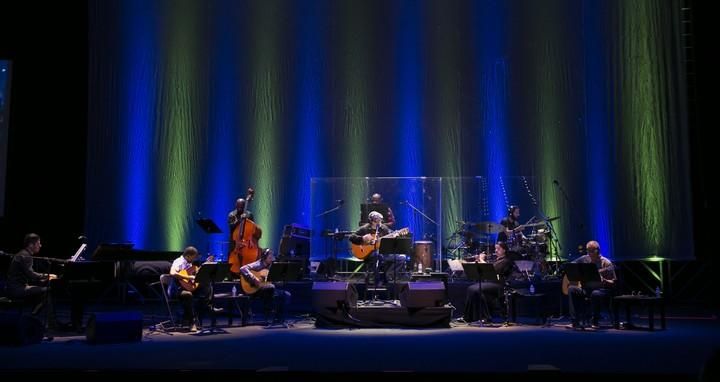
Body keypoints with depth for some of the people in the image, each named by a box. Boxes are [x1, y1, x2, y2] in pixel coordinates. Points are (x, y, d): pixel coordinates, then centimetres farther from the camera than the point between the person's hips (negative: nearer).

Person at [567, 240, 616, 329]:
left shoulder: (606, 263, -6)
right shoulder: (584, 259, 8)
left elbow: (613, 282, -6)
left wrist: (604, 281, -27)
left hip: (601, 289, -4)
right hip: (586, 288, 5)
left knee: (595, 294, -39)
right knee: (571, 289, -24)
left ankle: (595, 322, -18)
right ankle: (575, 322, -24)